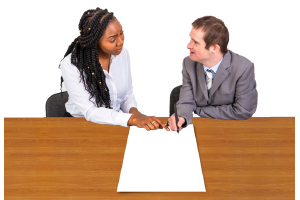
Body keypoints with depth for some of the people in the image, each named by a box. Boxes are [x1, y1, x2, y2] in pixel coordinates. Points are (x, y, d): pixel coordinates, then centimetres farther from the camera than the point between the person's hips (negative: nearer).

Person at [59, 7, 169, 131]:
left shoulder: (123, 54, 0)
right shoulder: (70, 64, -18)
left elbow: (127, 95, 10)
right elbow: (90, 112, -25)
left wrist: (134, 112, -13)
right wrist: (133, 119, -35)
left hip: (113, 125, 5)